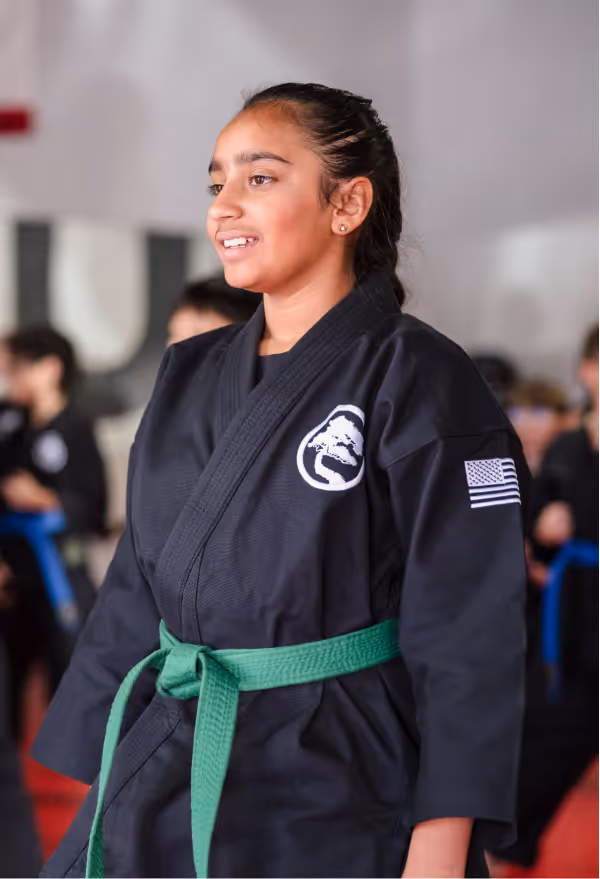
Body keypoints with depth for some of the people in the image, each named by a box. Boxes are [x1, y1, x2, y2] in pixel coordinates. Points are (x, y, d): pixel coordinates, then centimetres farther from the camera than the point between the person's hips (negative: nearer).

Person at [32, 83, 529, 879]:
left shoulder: (416, 381, -11)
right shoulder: (189, 377, 8)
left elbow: (468, 641, -13)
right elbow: (134, 597, 13)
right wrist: (103, 793, 10)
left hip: (344, 801, -5)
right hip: (167, 783, 6)